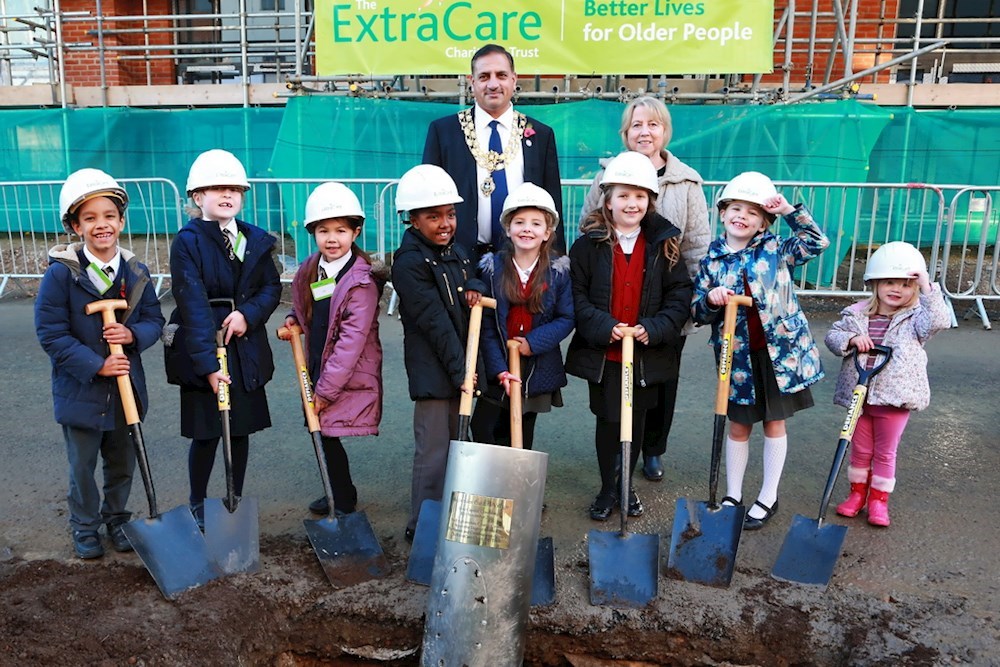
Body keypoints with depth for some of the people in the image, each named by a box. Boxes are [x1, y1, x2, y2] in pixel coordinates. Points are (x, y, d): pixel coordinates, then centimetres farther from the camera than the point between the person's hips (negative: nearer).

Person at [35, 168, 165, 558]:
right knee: (82, 467, 13)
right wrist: (96, 365, -20)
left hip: (126, 387, 3)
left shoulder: (136, 272, -1)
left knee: (123, 464, 17)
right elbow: (51, 333, -14)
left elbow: (154, 320, 4)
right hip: (80, 390, -3)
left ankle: (116, 519, 38)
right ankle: (85, 527, 33)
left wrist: (133, 334, -18)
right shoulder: (61, 273, -14)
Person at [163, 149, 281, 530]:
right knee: (206, 434, 5)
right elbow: (194, 306, -18)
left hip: (246, 347, 5)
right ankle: (198, 505, 28)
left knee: (242, 429, 13)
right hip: (202, 349, -4)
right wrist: (208, 362, -24)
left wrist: (248, 313, -15)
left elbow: (272, 286, 6)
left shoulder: (255, 239, 5)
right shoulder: (187, 242, -10)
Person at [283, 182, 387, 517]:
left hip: (348, 376, -7)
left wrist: (326, 389, -20)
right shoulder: (310, 270, 4)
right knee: (322, 432, 15)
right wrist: (293, 318, 2)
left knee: (328, 433, -4)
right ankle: (341, 492, 36)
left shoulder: (361, 282, -20)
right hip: (318, 368, 7)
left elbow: (351, 341, -22)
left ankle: (343, 503, 16)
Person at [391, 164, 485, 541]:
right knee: (433, 449, -3)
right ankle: (421, 526, 11)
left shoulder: (456, 252, 10)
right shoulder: (410, 262, -15)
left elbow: (471, 277, 25)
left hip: (461, 364, 8)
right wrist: (458, 370, -21)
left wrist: (474, 287, -1)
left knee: (454, 443, 17)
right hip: (431, 369, -8)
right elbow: (435, 323, -19)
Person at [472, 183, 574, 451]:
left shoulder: (559, 270, -4)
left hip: (538, 368, 0)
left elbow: (566, 318, -6)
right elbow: (484, 323, -9)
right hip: (497, 368, 0)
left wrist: (533, 343, -18)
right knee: (482, 429, -2)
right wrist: (498, 368, -17)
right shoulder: (492, 268, -6)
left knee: (521, 437, 15)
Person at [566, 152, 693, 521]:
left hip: (647, 354, 2)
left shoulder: (664, 244, 0)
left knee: (637, 420, 15)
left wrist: (654, 329, -14)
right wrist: (603, 328, -20)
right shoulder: (589, 244, -5)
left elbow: (680, 294, 0)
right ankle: (608, 488, 28)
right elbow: (577, 294, -7)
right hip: (603, 353, -1)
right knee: (608, 420, 9)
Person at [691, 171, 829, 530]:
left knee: (774, 422, 10)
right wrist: (710, 299, -21)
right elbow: (697, 312, 1)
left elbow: (818, 242, -7)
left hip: (780, 351, 0)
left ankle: (768, 497, 25)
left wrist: (790, 211, -12)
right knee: (738, 426, 12)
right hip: (738, 356, 1)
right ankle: (733, 495, 26)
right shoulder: (711, 259, 0)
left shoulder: (775, 249, 0)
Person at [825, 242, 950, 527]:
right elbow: (833, 335, 0)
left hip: (894, 397, -2)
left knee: (885, 452, 11)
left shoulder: (914, 318, -4)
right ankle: (858, 493, 34)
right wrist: (851, 339, -19)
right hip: (858, 395, 2)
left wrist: (927, 288, -27)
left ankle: (879, 500, 25)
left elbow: (939, 321, -22)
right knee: (860, 449, 17)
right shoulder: (856, 315, 1)